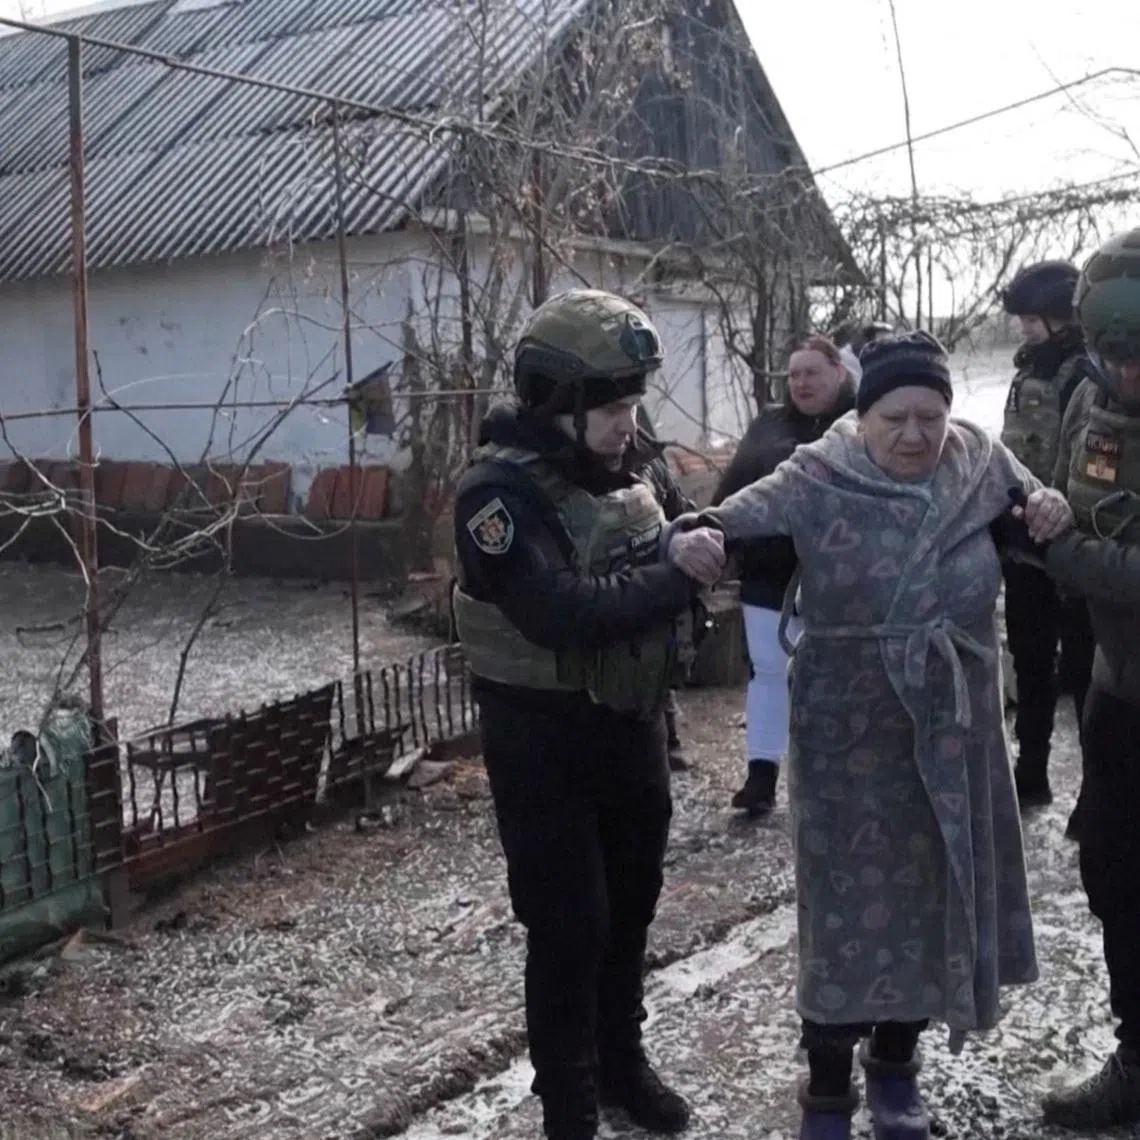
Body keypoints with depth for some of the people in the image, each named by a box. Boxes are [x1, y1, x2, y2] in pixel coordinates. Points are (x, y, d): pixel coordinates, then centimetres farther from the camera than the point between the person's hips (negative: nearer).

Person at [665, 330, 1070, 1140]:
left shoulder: (981, 468, -3)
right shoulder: (817, 483, -14)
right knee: (850, 906, 4)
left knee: (938, 897, 16)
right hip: (851, 736, -4)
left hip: (954, 733, 4)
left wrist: (1046, 515, -7)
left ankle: (895, 1061, 40)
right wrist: (691, 539, -44)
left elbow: (1019, 525, 16)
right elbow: (731, 522, -21)